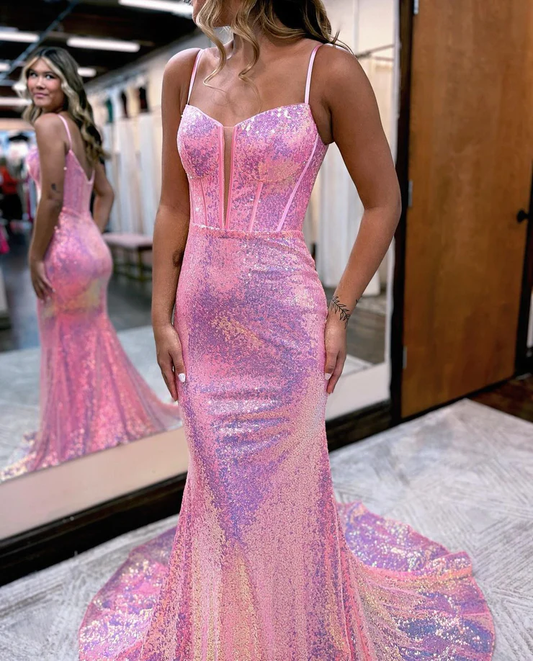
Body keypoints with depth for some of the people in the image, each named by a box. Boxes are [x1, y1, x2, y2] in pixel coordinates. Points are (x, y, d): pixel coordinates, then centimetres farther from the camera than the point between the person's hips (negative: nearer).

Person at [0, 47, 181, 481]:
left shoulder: (50, 124, -11)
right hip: (91, 247, 8)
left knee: (68, 352, 4)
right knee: (94, 346, 19)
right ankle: (111, 425, 36)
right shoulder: (80, 128, 14)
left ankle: (69, 445, 20)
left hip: (65, 250, -8)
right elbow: (105, 193, 20)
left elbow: (52, 199, -19)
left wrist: (36, 258, -13)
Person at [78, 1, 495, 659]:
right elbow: (174, 209, 9)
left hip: (280, 319, -4)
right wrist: (162, 317, 5)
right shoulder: (185, 72, 8)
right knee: (216, 486, 18)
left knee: (281, 485, 11)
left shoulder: (328, 70, -5)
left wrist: (339, 313, -6)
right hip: (201, 316, 5)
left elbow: (383, 203, -1)